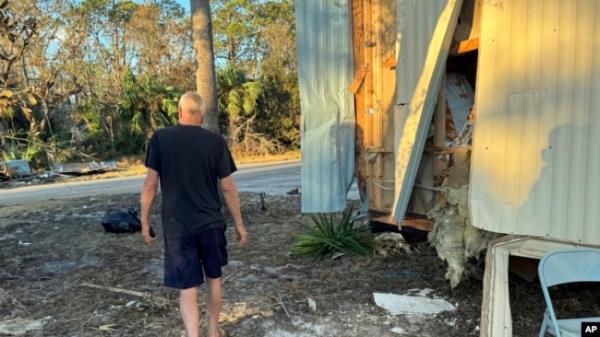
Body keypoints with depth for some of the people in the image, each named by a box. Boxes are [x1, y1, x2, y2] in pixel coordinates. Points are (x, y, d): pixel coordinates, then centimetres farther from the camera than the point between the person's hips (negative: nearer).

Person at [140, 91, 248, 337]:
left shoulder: (160, 138, -4)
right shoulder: (215, 141, -4)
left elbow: (151, 183, -4)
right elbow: (227, 187, -4)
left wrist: (145, 221, 7)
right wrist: (239, 224, 5)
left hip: (176, 225, -1)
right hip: (211, 222, 1)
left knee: (187, 287, 5)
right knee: (213, 276, 21)